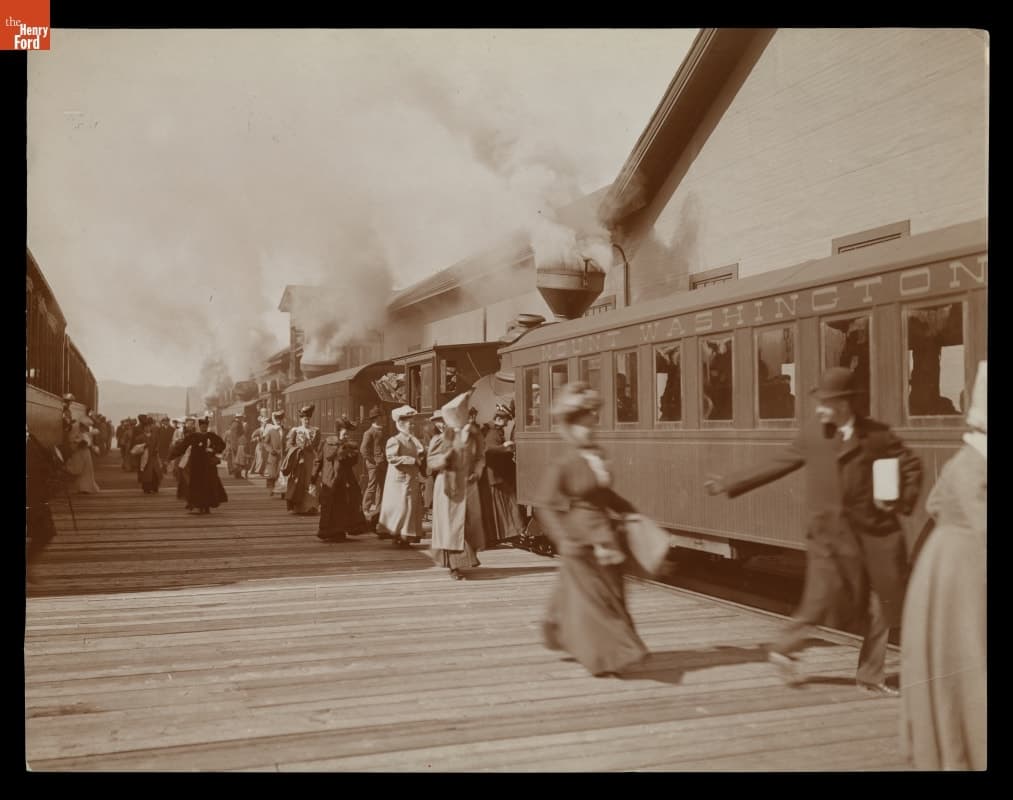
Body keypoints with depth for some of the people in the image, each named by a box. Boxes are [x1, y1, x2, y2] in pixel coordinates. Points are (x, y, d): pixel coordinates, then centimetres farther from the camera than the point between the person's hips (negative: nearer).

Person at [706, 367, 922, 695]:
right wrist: (730, 484, 6)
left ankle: (870, 675, 22)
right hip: (828, 534, -1)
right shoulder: (812, 434, 3)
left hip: (873, 532, 2)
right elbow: (776, 465, 8)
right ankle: (784, 649, 15)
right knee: (820, 600, -9)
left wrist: (901, 502, -7)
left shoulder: (876, 434, -1)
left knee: (880, 606, 8)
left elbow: (911, 466, 8)